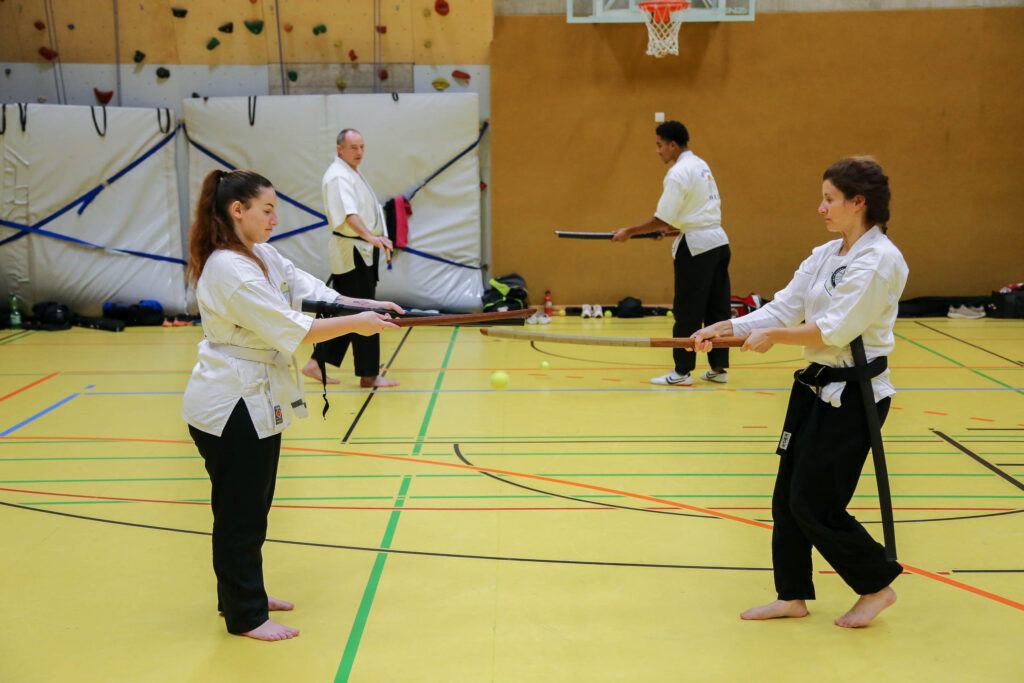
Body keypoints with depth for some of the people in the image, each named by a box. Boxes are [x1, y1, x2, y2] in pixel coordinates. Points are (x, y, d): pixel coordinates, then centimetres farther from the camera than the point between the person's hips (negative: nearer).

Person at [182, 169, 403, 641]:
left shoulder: (261, 255, 8)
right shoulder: (229, 270, -23)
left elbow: (311, 291, 5)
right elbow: (289, 330, -24)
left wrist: (368, 305, -6)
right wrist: (354, 324, -18)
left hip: (257, 399, 10)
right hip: (231, 406, -10)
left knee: (251, 506, 21)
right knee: (239, 513, 3)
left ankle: (242, 594, 36)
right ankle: (245, 616, 17)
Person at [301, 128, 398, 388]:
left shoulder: (351, 173, 19)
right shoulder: (339, 176, -16)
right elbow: (349, 214, -32)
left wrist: (378, 240, 31)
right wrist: (370, 237, -45)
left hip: (361, 251, 11)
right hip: (352, 252, -11)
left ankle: (316, 364, 18)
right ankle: (369, 375, 2)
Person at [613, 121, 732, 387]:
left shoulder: (678, 173, -14)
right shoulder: (701, 165, 14)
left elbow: (662, 219, -16)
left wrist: (629, 232, -7)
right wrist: (676, 228, 19)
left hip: (696, 245, -9)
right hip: (718, 240, 9)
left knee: (687, 312, -2)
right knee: (717, 308, 10)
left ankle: (682, 371, 3)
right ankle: (719, 368, 15)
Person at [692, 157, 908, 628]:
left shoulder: (879, 261, -16)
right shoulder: (825, 256, 10)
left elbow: (837, 329, -22)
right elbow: (783, 309, 6)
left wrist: (774, 336, -14)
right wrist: (727, 328, -6)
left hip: (853, 396, -9)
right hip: (818, 387, 9)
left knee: (815, 505, -4)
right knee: (788, 496, 12)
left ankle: (877, 586, 17)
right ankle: (793, 596, 27)